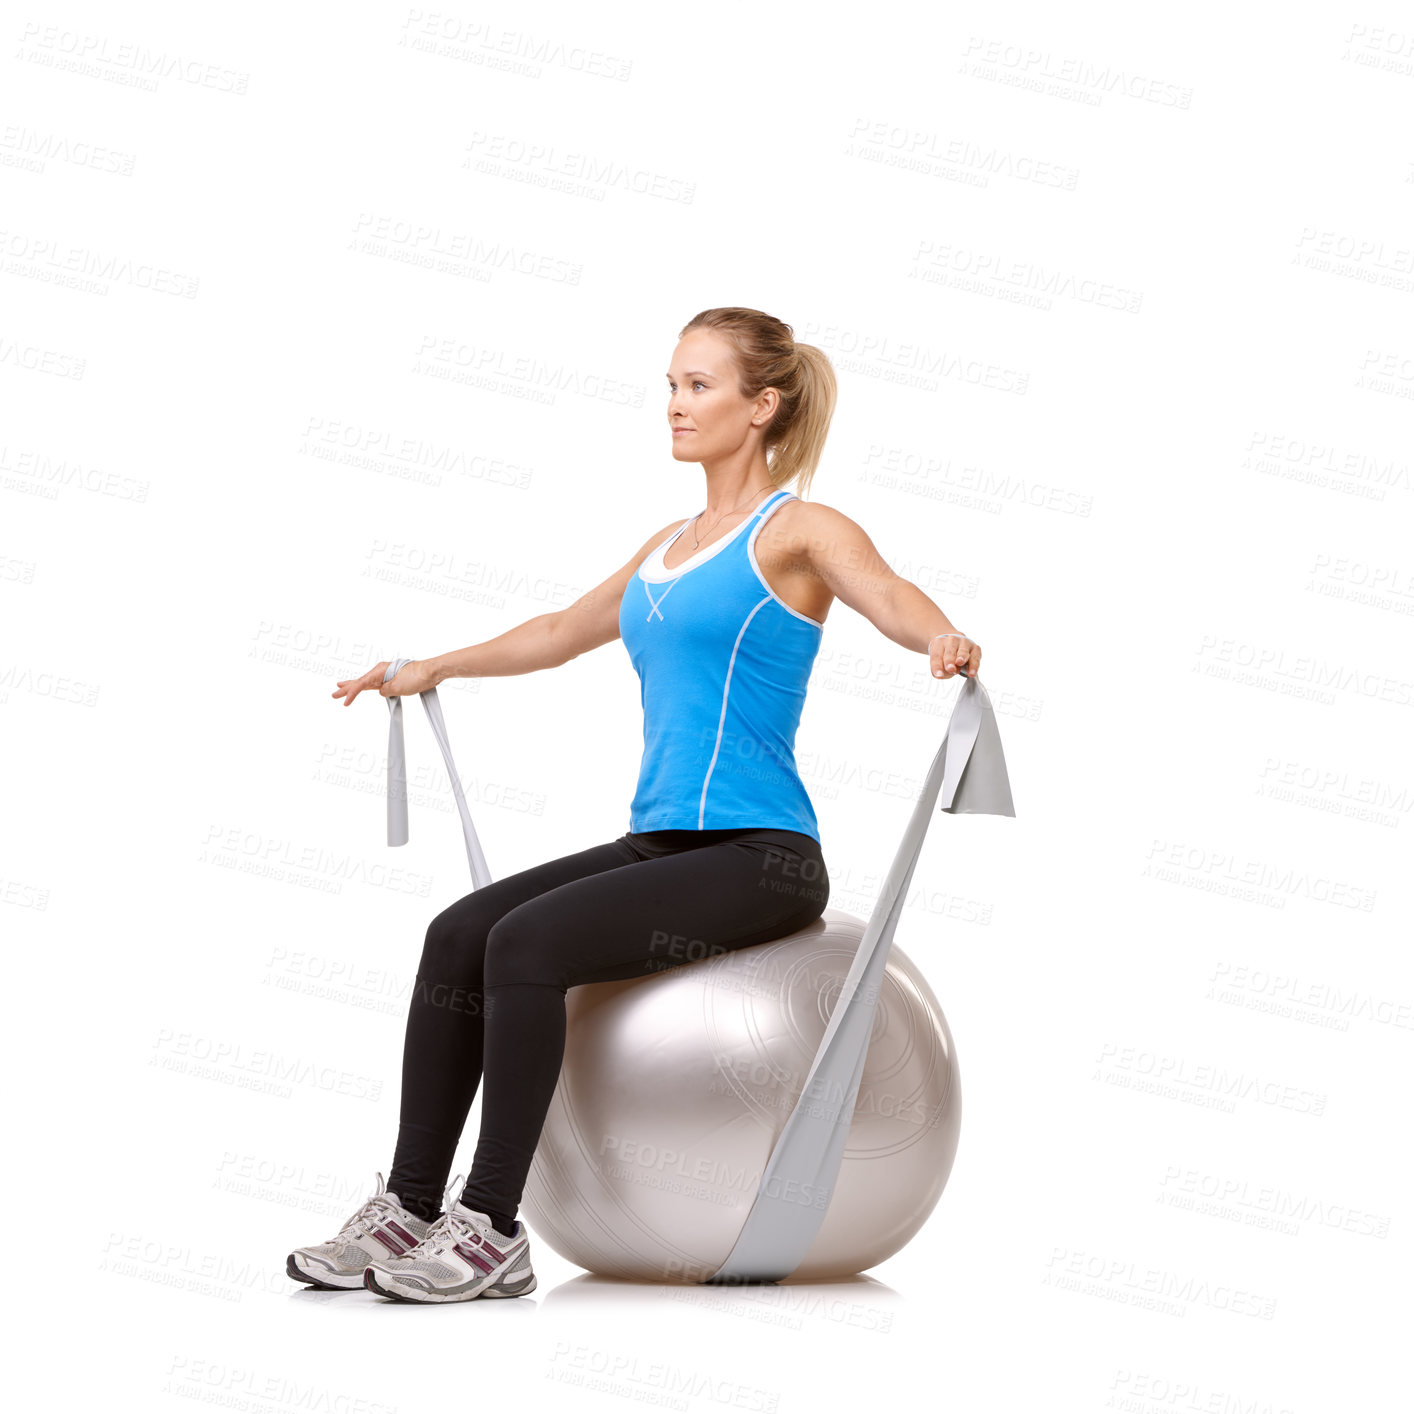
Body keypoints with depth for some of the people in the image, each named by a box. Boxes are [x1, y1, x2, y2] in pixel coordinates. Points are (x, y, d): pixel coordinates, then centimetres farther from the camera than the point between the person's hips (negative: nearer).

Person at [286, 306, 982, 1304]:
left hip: (761, 856, -7)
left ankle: (493, 1231, -18)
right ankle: (411, 1208, -6)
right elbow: (564, 631, 32)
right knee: (457, 935, -11)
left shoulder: (798, 531, -4)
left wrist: (946, 643, -45)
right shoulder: (670, 546, 19)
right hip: (662, 842, 7)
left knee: (527, 942, -25)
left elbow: (895, 600, -22)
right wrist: (435, 668, 37)